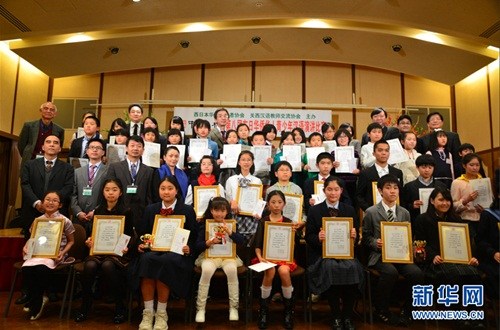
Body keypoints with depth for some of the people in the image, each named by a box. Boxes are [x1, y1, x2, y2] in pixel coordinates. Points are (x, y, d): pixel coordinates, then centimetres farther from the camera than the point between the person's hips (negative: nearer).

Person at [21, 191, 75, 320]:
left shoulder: (65, 221, -1)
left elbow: (71, 241, 7)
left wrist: (63, 252, -9)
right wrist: (26, 247, 0)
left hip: (55, 255, -4)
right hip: (38, 253, 4)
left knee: (42, 268, -34)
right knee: (26, 268, -29)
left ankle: (36, 303, -8)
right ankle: (38, 299, -5)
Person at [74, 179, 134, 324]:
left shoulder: (126, 212, 1)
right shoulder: (98, 211, 11)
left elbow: (130, 236, 1)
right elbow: (92, 234, 16)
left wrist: (127, 248, -19)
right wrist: (89, 241, -6)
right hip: (99, 249, 3)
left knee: (107, 265, -34)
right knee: (89, 266, -29)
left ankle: (120, 307, -17)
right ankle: (85, 306, -8)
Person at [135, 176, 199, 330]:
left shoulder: (187, 210, 7)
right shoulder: (150, 209, 16)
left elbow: (195, 237, 4)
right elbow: (141, 232, 17)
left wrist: (189, 249, -16)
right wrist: (140, 244, -5)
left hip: (177, 252, -2)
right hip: (154, 249, 3)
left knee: (166, 261, -36)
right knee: (146, 259, -33)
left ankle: (161, 313, -21)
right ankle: (148, 312, -24)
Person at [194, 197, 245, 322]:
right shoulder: (205, 224, 3)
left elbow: (241, 241, -5)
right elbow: (198, 245, 0)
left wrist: (229, 231, -19)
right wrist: (209, 242, -19)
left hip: (228, 255, 1)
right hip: (210, 255, 0)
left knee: (232, 270, -31)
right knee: (206, 271, -32)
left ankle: (233, 307, -13)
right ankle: (200, 308, -16)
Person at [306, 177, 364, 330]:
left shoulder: (349, 210, 13)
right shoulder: (314, 210, 5)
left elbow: (356, 235, 13)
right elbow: (308, 237, 3)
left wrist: (354, 235, -11)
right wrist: (318, 238, -19)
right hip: (322, 254, -2)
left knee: (352, 267, -30)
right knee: (330, 267, -33)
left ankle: (347, 316, -10)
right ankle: (336, 317, -13)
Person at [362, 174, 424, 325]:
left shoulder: (405, 213, 14)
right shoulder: (371, 212, 1)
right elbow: (366, 237, 3)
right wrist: (376, 243, -17)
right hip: (379, 254, -4)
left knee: (417, 273, -25)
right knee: (391, 272, -34)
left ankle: (406, 310, -1)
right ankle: (381, 310, -9)